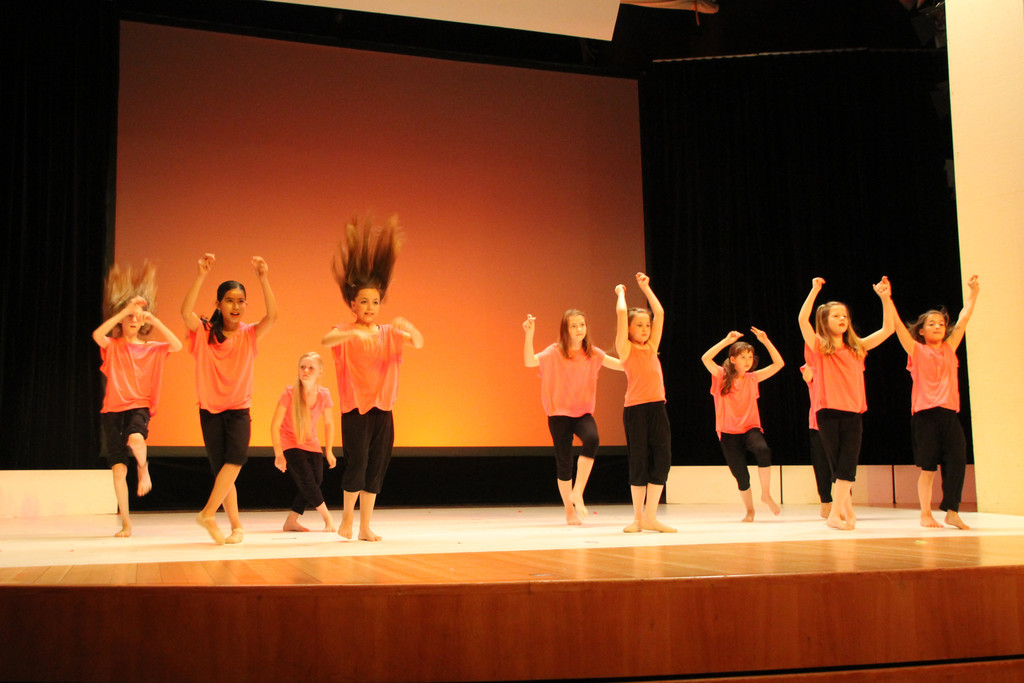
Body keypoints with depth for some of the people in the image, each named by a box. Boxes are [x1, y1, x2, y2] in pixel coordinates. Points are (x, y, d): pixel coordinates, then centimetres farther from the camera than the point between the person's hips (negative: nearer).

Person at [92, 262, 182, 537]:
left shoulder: (151, 348, 7)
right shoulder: (112, 346, 6)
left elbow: (177, 345, -10)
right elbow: (97, 334, -17)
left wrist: (154, 320, -12)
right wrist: (123, 311, -19)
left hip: (139, 406, -1)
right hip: (113, 408, 1)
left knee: (135, 439, -36)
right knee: (118, 469, -3)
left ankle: (143, 467, -2)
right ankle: (126, 522, 9)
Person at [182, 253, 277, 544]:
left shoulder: (249, 334, 1)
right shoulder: (204, 333, -2)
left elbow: (272, 316, -17)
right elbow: (186, 312, -21)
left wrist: (263, 278, -28)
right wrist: (201, 276, -31)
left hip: (239, 408, 0)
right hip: (210, 409, 0)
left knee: (236, 457, -25)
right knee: (221, 469, 1)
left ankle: (208, 513, -14)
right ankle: (236, 525, 14)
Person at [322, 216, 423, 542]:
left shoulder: (388, 333, 8)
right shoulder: (346, 332, -3)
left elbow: (418, 343, -6)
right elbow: (326, 340, -26)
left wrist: (408, 328, -28)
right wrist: (354, 333, -43)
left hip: (382, 407, 4)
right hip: (354, 407, -4)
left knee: (377, 466, 5)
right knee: (357, 461, -11)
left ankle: (365, 526, 14)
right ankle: (347, 517, 10)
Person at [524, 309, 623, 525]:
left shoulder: (593, 353, 4)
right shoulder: (555, 352, -4)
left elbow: (622, 364, 4)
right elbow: (529, 361, -19)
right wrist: (529, 334, -30)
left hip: (583, 412, 1)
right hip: (559, 413, -1)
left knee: (592, 439, -30)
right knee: (564, 462, 1)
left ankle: (577, 492, -17)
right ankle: (569, 510, 19)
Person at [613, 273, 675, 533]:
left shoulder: (651, 348, 17)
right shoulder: (626, 349, 3)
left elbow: (659, 313, 19)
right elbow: (621, 312, -5)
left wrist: (645, 287, 24)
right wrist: (620, 292, 13)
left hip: (657, 407, 5)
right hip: (635, 409, -5)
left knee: (662, 458, -2)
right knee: (639, 461, -1)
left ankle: (650, 517, 4)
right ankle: (638, 518, 10)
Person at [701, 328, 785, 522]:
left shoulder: (753, 378, 8)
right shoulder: (722, 376, 1)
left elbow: (779, 363, 5)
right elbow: (705, 358, -16)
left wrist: (765, 341, -3)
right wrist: (727, 340, -17)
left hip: (750, 428, 1)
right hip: (729, 432, -1)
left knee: (763, 450, -32)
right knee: (741, 476, 0)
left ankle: (766, 495, -15)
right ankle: (749, 510, 25)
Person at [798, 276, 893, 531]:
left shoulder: (856, 349, 12)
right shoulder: (819, 348, 1)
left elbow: (887, 329, 11)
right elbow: (803, 320, -15)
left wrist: (884, 299, 1)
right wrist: (814, 290, -16)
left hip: (853, 414, 3)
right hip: (829, 413, -3)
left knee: (847, 466, -6)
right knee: (837, 465, 2)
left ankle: (836, 513, -1)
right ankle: (847, 510, 12)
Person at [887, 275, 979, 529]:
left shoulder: (949, 349, 15)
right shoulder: (916, 350, 5)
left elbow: (963, 320, 16)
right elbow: (897, 325, -4)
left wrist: (972, 293, 13)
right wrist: (887, 300, -12)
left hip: (949, 413, 4)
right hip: (925, 414, -4)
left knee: (957, 462, -5)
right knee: (928, 467, 0)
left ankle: (951, 511, 3)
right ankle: (925, 514, 10)